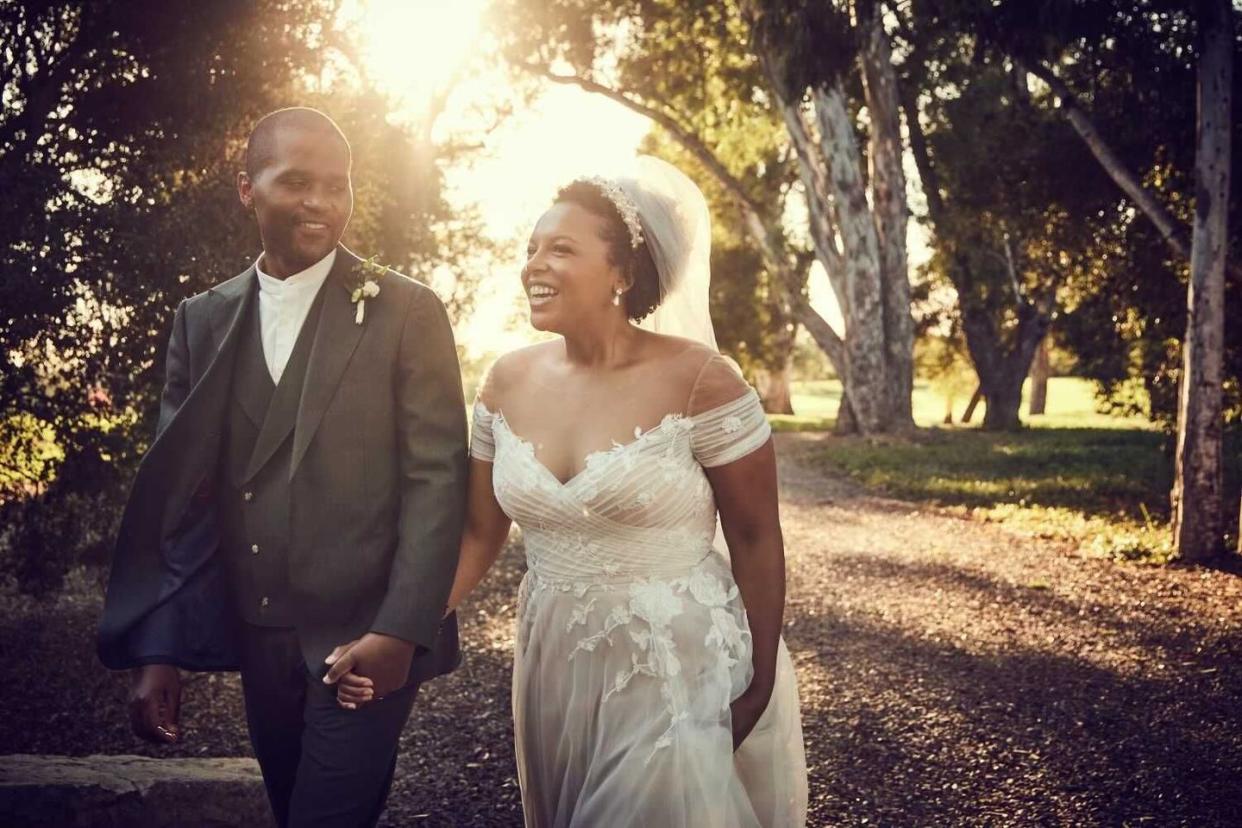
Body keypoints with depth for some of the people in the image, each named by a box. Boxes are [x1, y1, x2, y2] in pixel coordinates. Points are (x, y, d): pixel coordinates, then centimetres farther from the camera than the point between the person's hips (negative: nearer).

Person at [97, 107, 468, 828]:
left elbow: (437, 478, -8)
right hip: (257, 643, 4)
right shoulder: (203, 321, 7)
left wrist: (400, 631, -16)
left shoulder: (407, 313, -4)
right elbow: (173, 493, 6)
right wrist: (157, 649, 0)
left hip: (369, 641, -4)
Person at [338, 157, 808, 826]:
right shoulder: (508, 382, 0)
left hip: (681, 672, -5)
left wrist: (759, 685, -5)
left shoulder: (698, 380, -15)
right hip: (553, 670, 5)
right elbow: (479, 533, 5)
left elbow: (756, 540, -9)